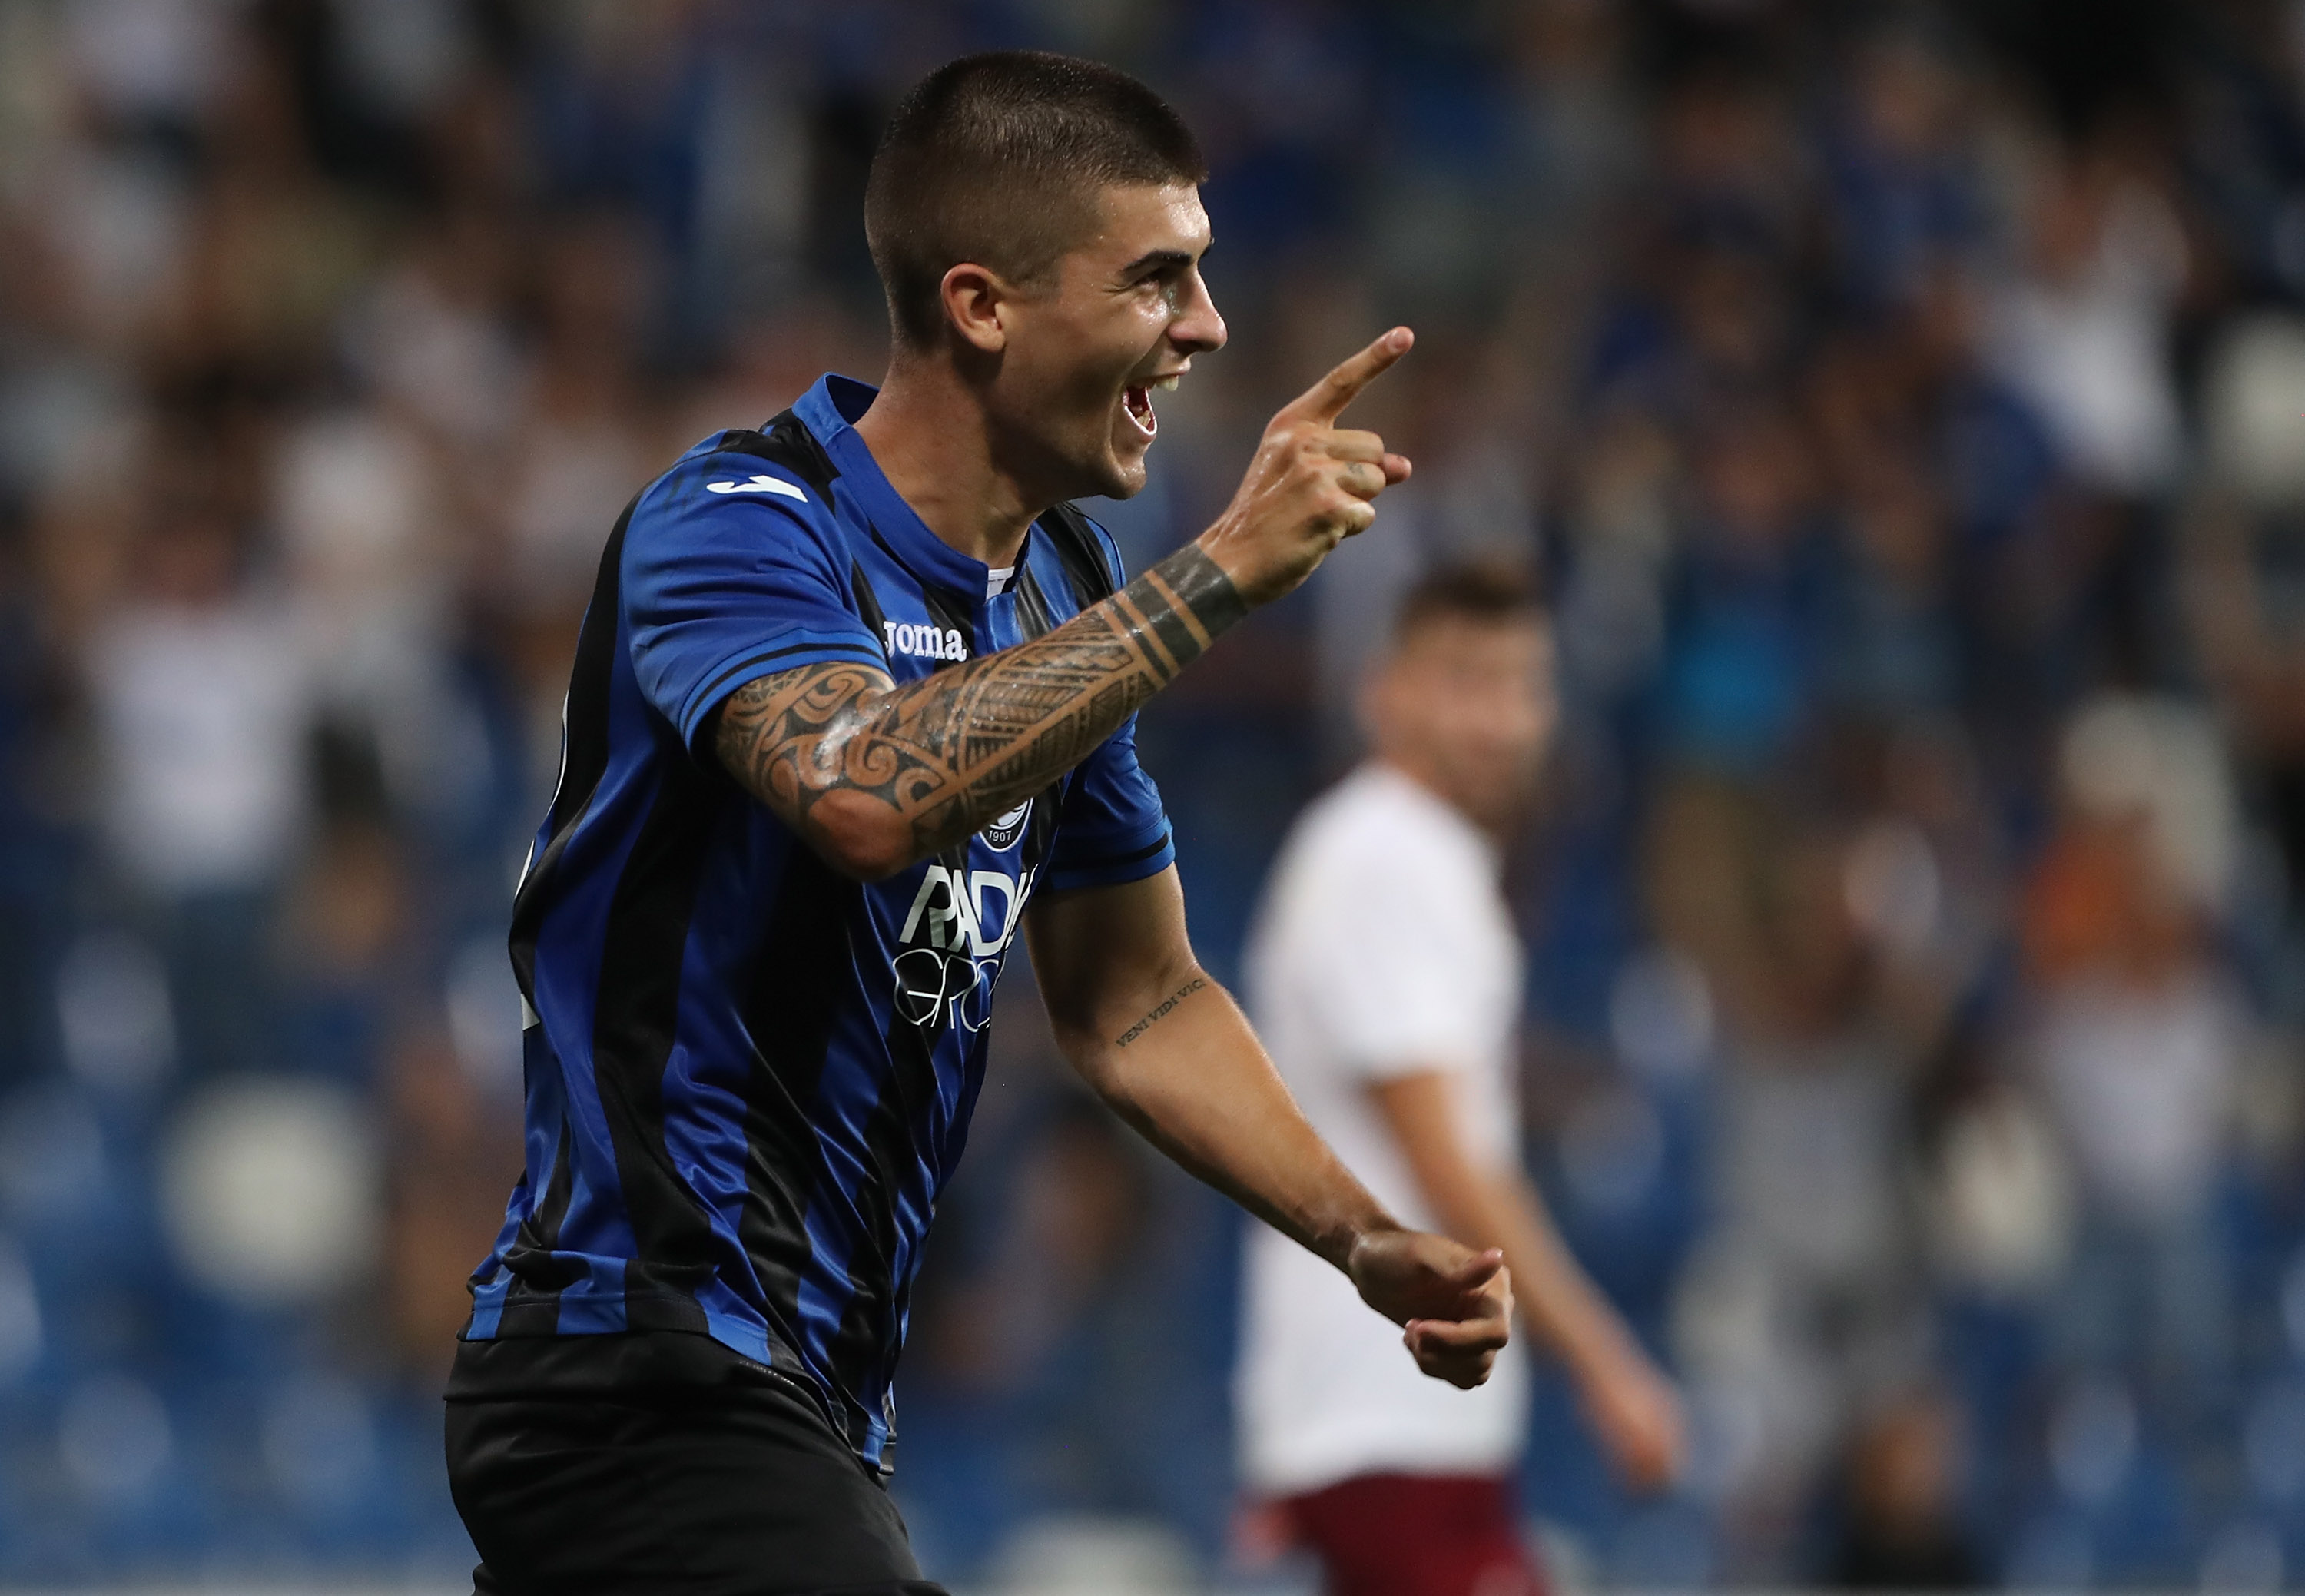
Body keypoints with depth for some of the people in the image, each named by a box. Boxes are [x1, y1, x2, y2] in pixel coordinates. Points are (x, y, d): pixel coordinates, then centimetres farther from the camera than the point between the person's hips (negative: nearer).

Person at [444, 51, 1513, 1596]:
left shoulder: (1064, 596, 12)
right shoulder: (736, 522, -14)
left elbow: (1134, 1001, 21)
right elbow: (871, 795, -35)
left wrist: (1368, 1242, 8)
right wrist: (1222, 571, -32)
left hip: (812, 1403, 9)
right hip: (644, 1379, -9)